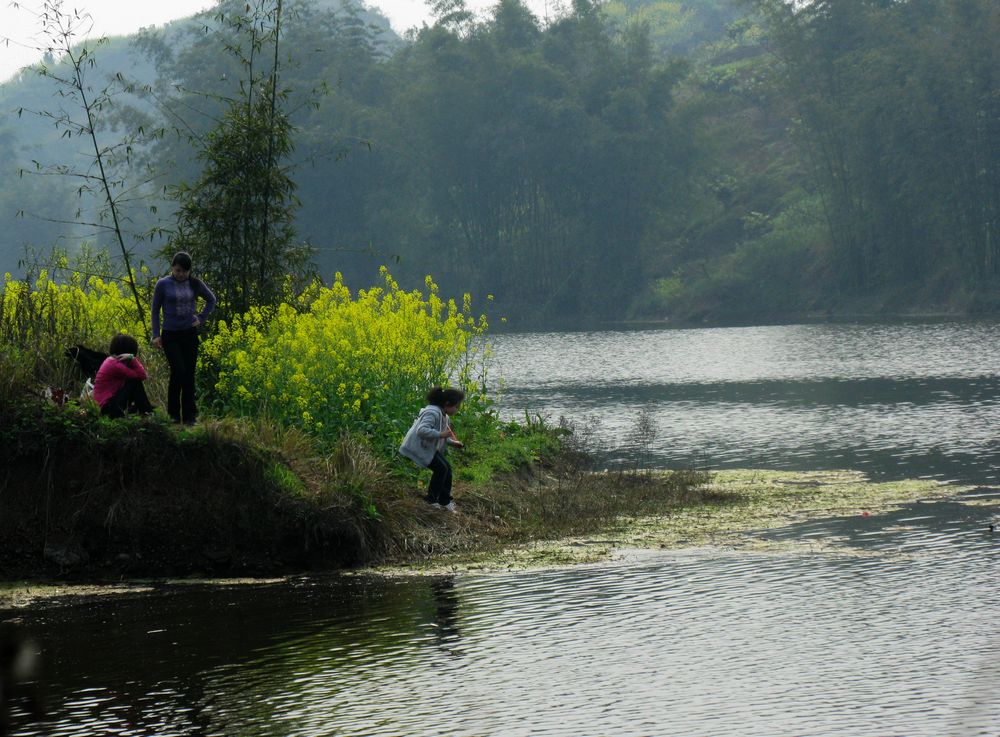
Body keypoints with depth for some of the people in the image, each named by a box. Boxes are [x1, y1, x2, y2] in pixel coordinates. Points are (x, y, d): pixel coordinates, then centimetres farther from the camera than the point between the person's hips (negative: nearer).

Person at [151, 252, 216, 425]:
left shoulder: (195, 284, 1)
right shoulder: (163, 285, -5)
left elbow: (211, 300, 16)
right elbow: (155, 310, 2)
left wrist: (201, 318, 3)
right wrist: (156, 335, -3)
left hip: (190, 334, 3)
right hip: (170, 335, -3)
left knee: (189, 375, 3)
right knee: (178, 371, -15)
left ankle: (189, 416, 10)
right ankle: (174, 413, 2)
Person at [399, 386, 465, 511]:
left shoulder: (444, 416, 7)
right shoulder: (433, 413, -26)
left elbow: (441, 437, 20)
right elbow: (422, 430, -39)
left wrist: (453, 442, 6)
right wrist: (440, 434, -38)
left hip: (428, 447, 10)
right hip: (417, 447, -10)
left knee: (447, 468, 6)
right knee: (441, 468, -15)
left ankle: (445, 501, 18)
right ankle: (431, 500, -2)